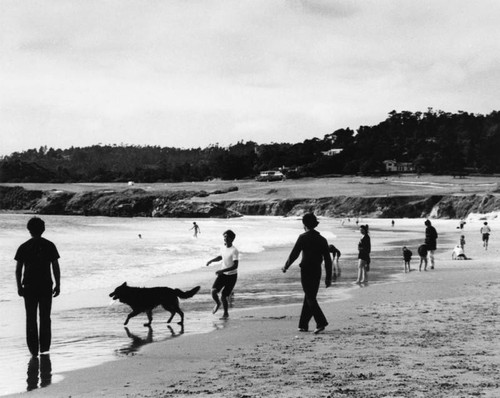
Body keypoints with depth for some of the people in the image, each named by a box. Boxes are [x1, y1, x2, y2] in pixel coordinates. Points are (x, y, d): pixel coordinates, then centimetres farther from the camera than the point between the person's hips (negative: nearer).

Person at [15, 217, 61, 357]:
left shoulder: (24, 247, -1)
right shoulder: (49, 245, -1)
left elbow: (18, 269, -2)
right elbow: (56, 267, -2)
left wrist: (19, 286, 5)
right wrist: (58, 285, 4)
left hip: (29, 287, 0)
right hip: (46, 287, 0)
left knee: (31, 319, 8)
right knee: (45, 319, 9)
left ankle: (33, 349, 5)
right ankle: (44, 348, 9)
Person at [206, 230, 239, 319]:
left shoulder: (234, 251, -20)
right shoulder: (224, 248, 3)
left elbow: (235, 266, -27)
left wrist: (222, 270, -33)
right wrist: (211, 261, 6)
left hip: (231, 276, -6)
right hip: (222, 274, 6)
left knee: (223, 297, -5)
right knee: (214, 291, -12)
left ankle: (226, 313, 19)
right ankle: (217, 304, 20)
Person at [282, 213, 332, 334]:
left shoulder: (303, 237, -9)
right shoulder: (322, 239, 6)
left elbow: (294, 254, -8)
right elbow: (328, 259, 6)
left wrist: (285, 267, 7)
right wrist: (328, 277, 10)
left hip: (306, 271, -6)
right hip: (317, 271, 6)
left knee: (310, 298, -4)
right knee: (309, 298, 14)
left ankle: (321, 322, -18)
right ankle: (303, 324, 19)